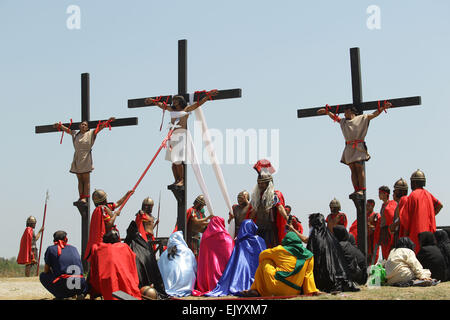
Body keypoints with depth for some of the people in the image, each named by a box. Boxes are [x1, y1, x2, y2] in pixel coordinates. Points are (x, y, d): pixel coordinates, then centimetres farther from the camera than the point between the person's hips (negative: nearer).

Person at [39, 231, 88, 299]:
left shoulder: (51, 249, 11)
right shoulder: (74, 248, 21)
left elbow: (46, 271, 16)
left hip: (62, 287, -3)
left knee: (42, 276, 23)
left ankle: (59, 296, 4)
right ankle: (80, 294, 4)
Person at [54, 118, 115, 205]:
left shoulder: (90, 134, 1)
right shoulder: (75, 134, 14)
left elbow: (100, 127, -6)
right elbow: (66, 129, 28)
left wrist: (108, 121, -15)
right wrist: (59, 125, 29)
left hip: (86, 159, -5)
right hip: (77, 159, 5)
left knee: (86, 180, -4)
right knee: (80, 180, 6)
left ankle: (85, 198, -7)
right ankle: (81, 197, 6)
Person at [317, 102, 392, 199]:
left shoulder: (362, 118, 8)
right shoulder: (343, 121, 22)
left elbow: (374, 114, 4)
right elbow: (334, 117, 34)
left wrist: (383, 108, -6)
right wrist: (326, 111, 27)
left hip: (359, 146, -5)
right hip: (349, 147, 5)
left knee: (359, 168, -11)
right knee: (353, 170, 0)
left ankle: (361, 190, -14)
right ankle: (356, 191, -3)